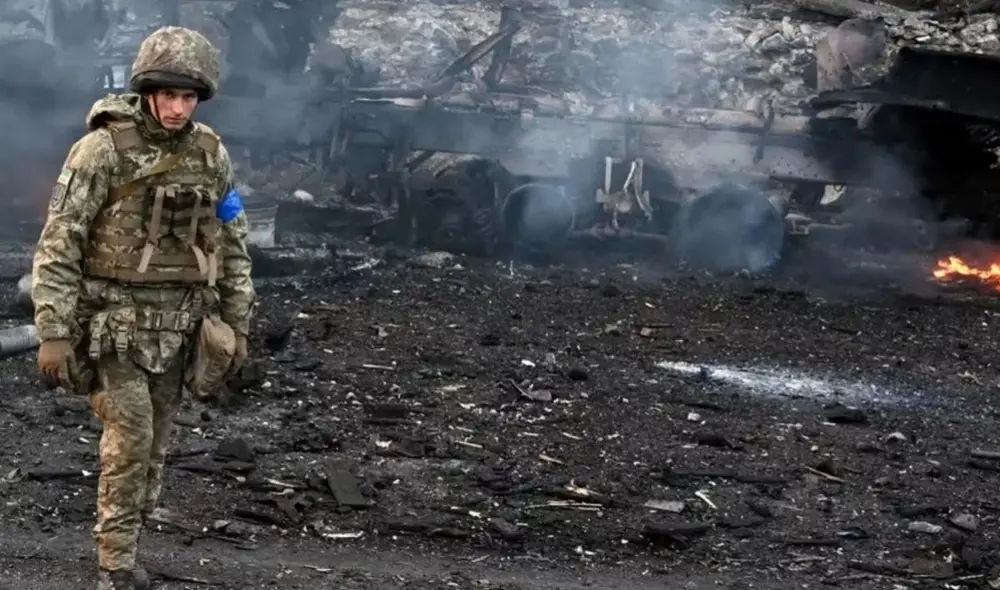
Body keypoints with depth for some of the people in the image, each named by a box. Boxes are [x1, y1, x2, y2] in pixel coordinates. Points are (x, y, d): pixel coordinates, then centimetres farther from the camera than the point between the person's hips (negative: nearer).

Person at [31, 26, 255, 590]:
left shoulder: (210, 153, 1)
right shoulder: (104, 148, -14)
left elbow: (232, 243, 11)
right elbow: (59, 243, -13)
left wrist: (237, 323, 9)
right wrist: (54, 332, -16)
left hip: (177, 323, 5)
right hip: (113, 318, -5)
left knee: (155, 442, 8)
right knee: (130, 437, -11)